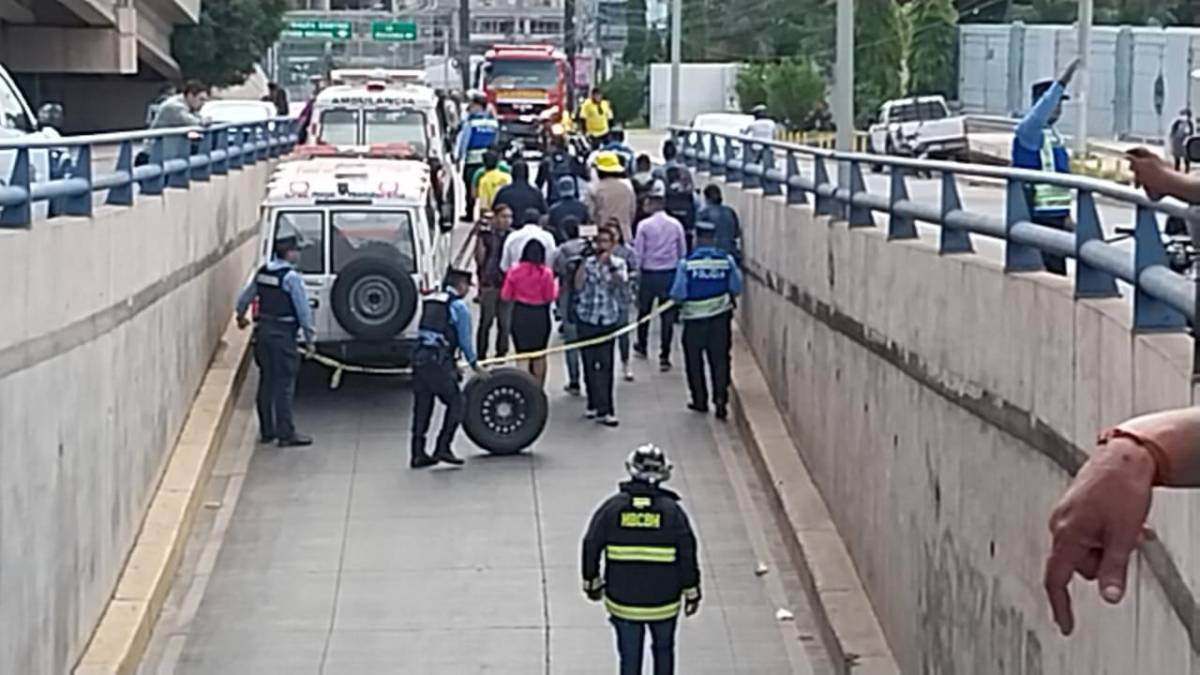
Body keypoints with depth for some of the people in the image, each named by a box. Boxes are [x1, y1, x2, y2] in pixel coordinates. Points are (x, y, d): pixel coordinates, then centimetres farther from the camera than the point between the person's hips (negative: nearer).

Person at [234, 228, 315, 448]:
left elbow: (245, 297, 20)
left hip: (263, 331, 8)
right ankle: (286, 434, -2)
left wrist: (241, 316, 39)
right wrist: (310, 337, -7)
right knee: (284, 385, -4)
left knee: (266, 382, 14)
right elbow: (303, 310, -16)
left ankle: (267, 431, 19)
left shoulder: (262, 272, 8)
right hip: (282, 335, -8)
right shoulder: (291, 277, -15)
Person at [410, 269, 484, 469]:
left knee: (422, 407, 11)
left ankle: (418, 454, 12)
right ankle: (443, 447, -3)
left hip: (419, 358, 7)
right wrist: (474, 364, 15)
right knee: (455, 403, 4)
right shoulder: (459, 307, -3)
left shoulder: (430, 301, 17)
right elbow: (465, 340, -1)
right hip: (439, 362, -7)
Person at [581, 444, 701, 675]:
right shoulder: (672, 511, -12)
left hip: (623, 600, 0)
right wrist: (692, 592, 5)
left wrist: (592, 582, 11)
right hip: (664, 601, 0)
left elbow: (591, 546, -4)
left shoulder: (612, 507, -10)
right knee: (664, 651, 22)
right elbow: (688, 555, -8)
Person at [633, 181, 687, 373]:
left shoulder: (644, 225, -11)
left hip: (649, 274, -1)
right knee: (668, 316, 4)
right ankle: (664, 357, 1)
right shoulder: (676, 225, -4)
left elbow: (638, 254, -9)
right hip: (670, 274, 1)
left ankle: (642, 346, 38)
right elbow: (683, 252, 2)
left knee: (644, 311, 20)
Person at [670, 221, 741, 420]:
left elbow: (678, 295, -12)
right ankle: (721, 400, -3)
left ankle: (700, 400, 22)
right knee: (720, 359, 7)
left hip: (694, 317, -1)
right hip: (721, 317, 2)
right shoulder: (727, 261, -7)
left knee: (694, 360, 14)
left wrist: (679, 300, 10)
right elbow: (736, 289, 1)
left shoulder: (687, 263, -13)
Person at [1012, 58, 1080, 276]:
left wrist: (1066, 214, 20)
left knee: (1058, 273, 12)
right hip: (1037, 217, -9)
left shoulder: (1054, 135, 17)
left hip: (1055, 217, 9)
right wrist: (1061, 83, -40)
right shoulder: (1029, 131, -10)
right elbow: (1037, 116, -34)